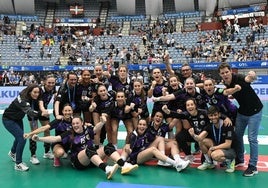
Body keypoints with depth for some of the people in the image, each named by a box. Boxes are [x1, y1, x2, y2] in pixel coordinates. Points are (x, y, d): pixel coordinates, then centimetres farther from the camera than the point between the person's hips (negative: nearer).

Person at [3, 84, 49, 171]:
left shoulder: (30, 98, -11)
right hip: (8, 120, -9)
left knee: (20, 137, 24)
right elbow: (29, 111, -51)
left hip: (18, 119, 9)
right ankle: (18, 164, -6)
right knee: (22, 138, -18)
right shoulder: (22, 99, -35)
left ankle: (12, 153, 54)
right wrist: (41, 113, -68)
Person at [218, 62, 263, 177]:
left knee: (252, 138, -6)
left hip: (254, 111, -7)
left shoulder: (238, 78, -24)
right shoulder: (226, 84, -5)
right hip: (242, 112, 7)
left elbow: (248, 79, -49)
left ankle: (253, 166, 5)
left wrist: (252, 76, -67)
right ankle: (239, 159, 31)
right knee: (237, 135, 12)